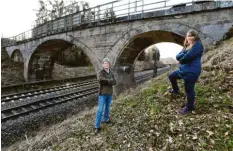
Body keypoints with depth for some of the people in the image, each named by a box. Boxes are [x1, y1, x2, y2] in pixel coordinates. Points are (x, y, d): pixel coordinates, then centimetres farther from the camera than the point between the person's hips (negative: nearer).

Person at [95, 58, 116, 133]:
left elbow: (114, 82, -9)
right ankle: (97, 126, 4)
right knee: (100, 110, -5)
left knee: (107, 108, 20)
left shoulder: (111, 73, 4)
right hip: (102, 93, -5)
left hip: (110, 93, 5)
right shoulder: (100, 73, -12)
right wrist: (109, 81, -24)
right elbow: (100, 81, -32)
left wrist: (105, 81, -24)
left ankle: (106, 119, 42)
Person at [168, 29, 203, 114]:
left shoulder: (198, 45, -12)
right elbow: (177, 57, 4)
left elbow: (187, 57, -24)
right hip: (183, 70, 10)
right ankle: (176, 90, 48)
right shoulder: (187, 46, 15)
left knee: (189, 90, -1)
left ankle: (189, 107, 19)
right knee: (171, 76, 24)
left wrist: (181, 60, -4)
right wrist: (184, 52, -15)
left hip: (191, 72, -10)